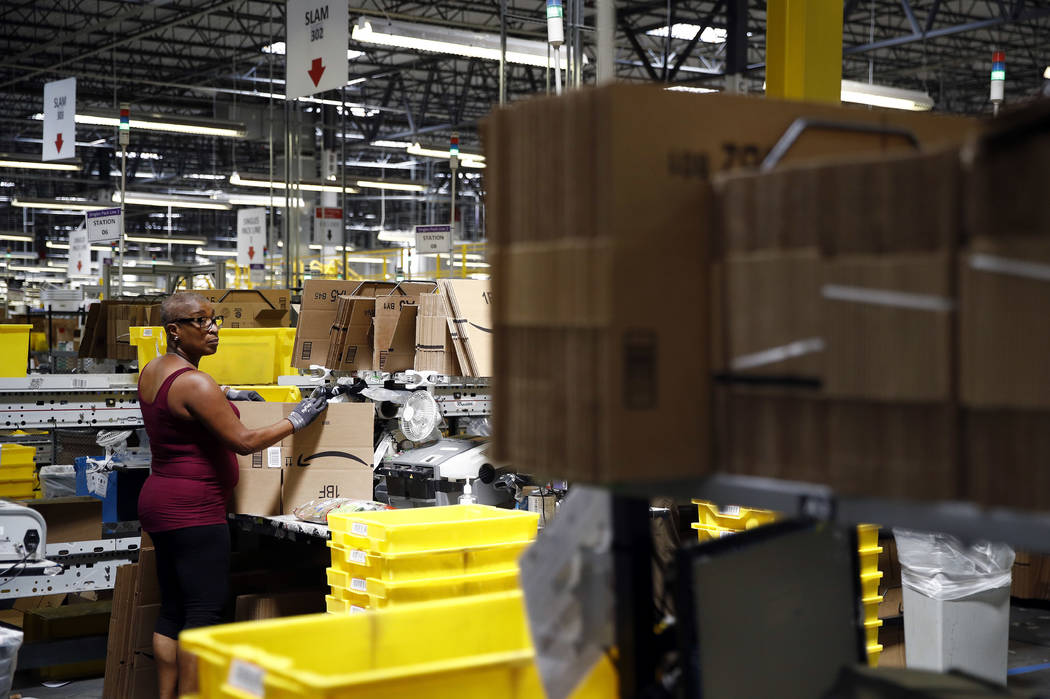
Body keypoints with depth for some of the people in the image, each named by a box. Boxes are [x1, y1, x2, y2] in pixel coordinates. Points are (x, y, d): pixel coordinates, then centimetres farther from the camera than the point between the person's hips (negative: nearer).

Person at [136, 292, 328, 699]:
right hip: (193, 510, -10)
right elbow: (243, 442, -18)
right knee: (204, 612, -7)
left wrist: (224, 396, 30)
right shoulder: (193, 383, -19)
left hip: (159, 500, 10)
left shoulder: (152, 371, 10)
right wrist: (296, 421, -7)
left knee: (172, 610, 13)